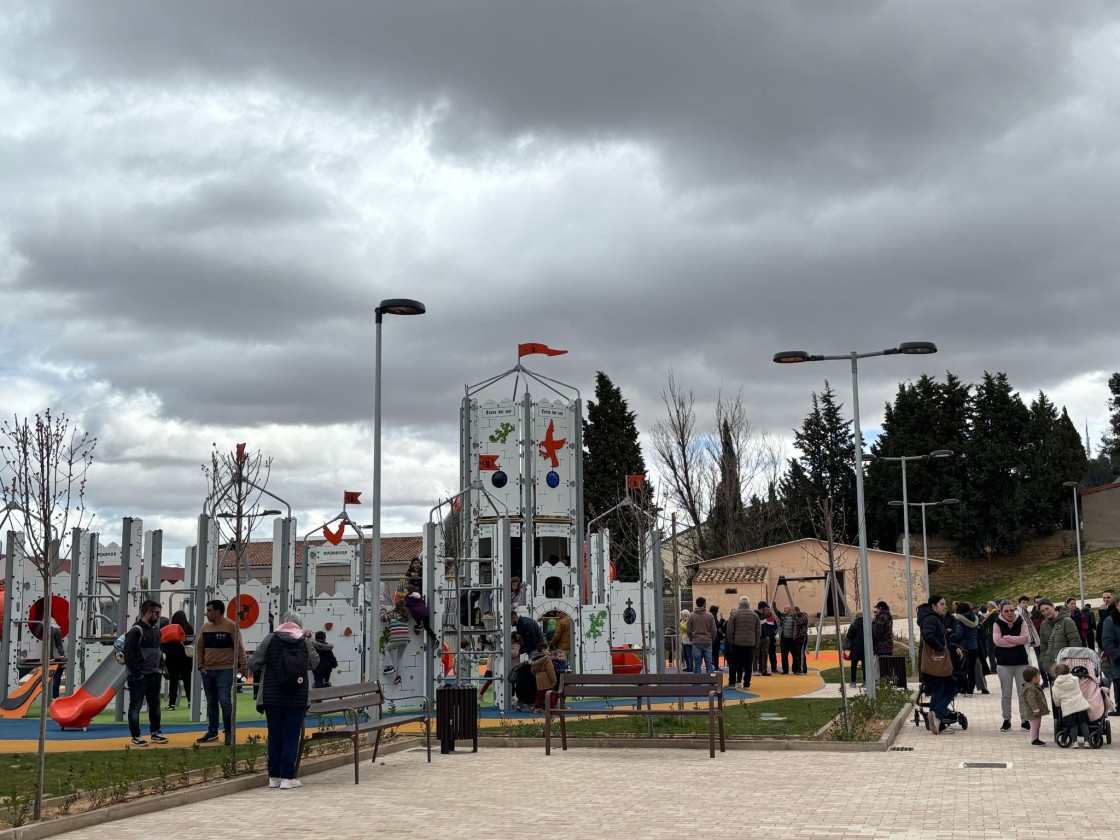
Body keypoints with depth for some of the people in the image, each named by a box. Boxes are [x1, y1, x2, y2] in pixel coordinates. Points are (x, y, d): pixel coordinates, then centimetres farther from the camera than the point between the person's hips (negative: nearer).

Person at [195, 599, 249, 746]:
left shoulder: (231, 626, -6)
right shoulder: (205, 627, 9)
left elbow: (238, 647, -7)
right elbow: (199, 647, 13)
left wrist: (242, 665, -10)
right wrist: (200, 665, 4)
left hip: (225, 671, -6)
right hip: (207, 671, 6)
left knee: (225, 701, -11)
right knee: (211, 703, 13)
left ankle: (229, 734, -3)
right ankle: (212, 733, 22)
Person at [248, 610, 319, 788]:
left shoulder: (270, 639, -3)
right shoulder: (305, 642, -1)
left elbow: (253, 664, -3)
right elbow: (314, 663, 15)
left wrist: (262, 670, 19)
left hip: (273, 697, 1)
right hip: (297, 698, -1)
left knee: (275, 736, 10)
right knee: (291, 736, 3)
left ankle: (274, 776, 13)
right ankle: (287, 777, 1)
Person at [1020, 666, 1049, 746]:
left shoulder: (1036, 687, 14)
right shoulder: (1030, 689, -22)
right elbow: (1031, 700, -29)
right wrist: (1036, 709, -31)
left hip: (1038, 712, 11)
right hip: (1033, 713, -11)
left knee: (1037, 726, 18)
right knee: (1034, 726, -4)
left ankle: (1036, 739, 27)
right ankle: (1034, 741, 2)